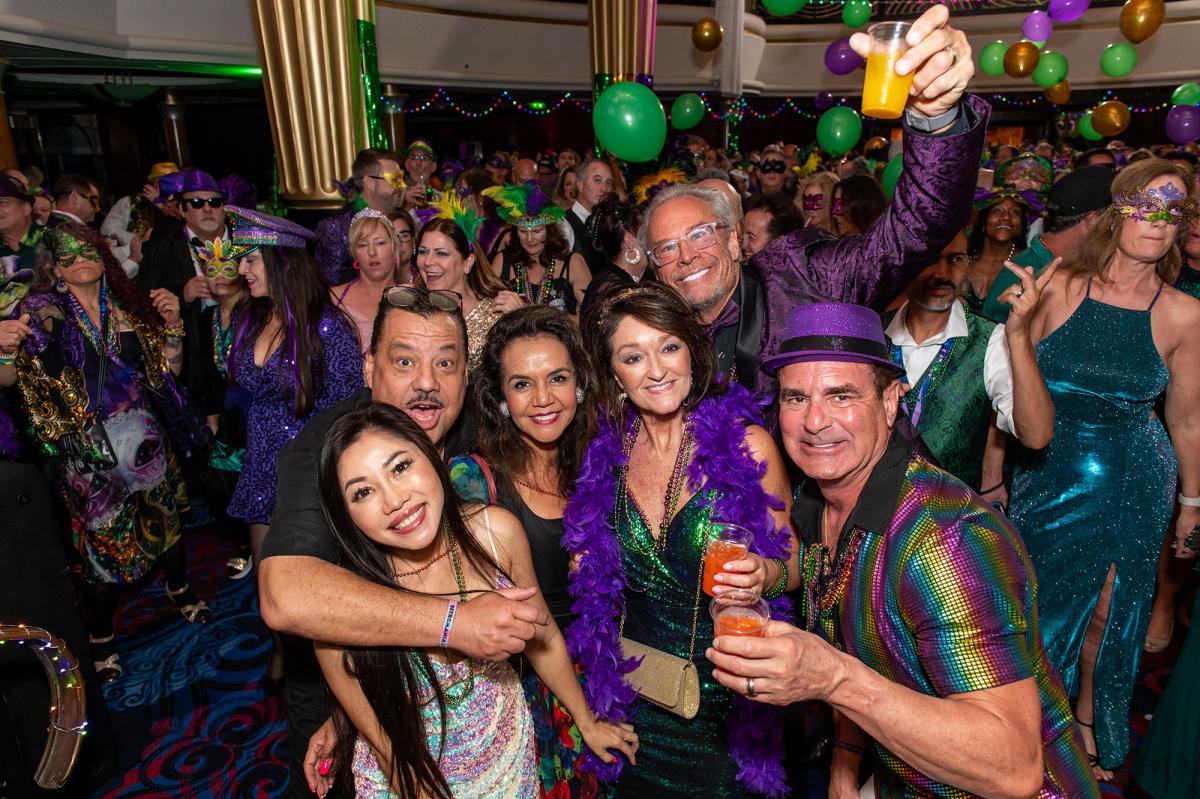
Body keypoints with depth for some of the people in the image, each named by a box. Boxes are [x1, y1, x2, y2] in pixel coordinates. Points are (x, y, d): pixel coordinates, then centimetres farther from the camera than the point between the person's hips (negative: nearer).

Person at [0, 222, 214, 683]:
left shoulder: (128, 308, 6)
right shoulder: (43, 311, -4)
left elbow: (168, 369, 8)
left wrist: (171, 325, -5)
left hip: (145, 434, 3)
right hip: (88, 449, -3)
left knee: (165, 514, 16)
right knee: (101, 535, 5)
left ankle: (178, 589, 43)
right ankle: (101, 637, 26)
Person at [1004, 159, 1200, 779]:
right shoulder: (1059, 287, -9)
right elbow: (1014, 389, -3)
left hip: (1131, 485, 0)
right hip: (1048, 476, 0)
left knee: (1106, 615, 13)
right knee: (1039, 608, 12)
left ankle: (1088, 720, 41)